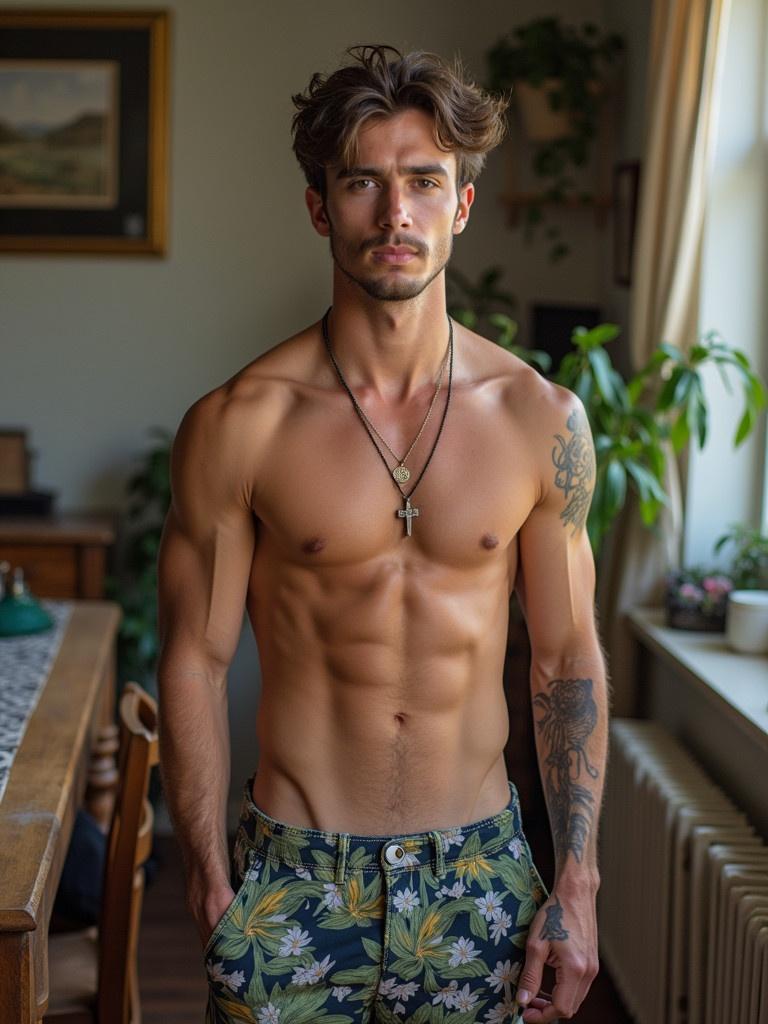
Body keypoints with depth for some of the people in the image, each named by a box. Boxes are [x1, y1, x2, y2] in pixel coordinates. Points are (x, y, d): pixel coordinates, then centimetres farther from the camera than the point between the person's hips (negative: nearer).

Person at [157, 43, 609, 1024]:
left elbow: (567, 662, 2)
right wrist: (208, 876, -5)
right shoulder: (238, 425, -9)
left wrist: (577, 884, 1)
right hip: (291, 874, -1)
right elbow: (194, 659, -3)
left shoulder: (541, 418, -3)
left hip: (478, 869, 2)